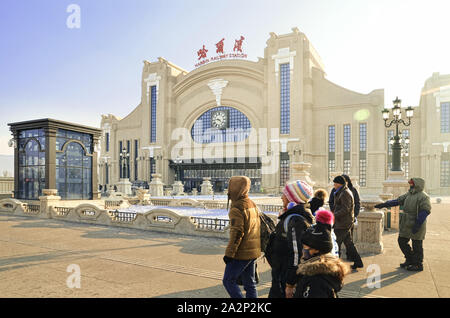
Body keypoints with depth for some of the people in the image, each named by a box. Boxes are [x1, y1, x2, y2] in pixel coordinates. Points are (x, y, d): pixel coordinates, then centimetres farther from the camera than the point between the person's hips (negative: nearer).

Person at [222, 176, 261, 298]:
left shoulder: (236, 208, -19)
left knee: (228, 281, 6)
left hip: (242, 253, -8)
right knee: (249, 283, 16)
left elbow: (237, 233, -22)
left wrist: (229, 253, -16)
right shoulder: (252, 204, 8)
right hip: (253, 251, 8)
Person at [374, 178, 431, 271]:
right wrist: (384, 204, 6)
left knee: (417, 245, 2)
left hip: (416, 225, -9)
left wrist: (417, 226, -22)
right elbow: (397, 201, 14)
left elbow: (425, 211, -20)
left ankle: (418, 265, 16)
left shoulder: (423, 197, -14)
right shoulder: (408, 194, 12)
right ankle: (410, 260, 29)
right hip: (406, 225, 9)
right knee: (402, 241, 14)